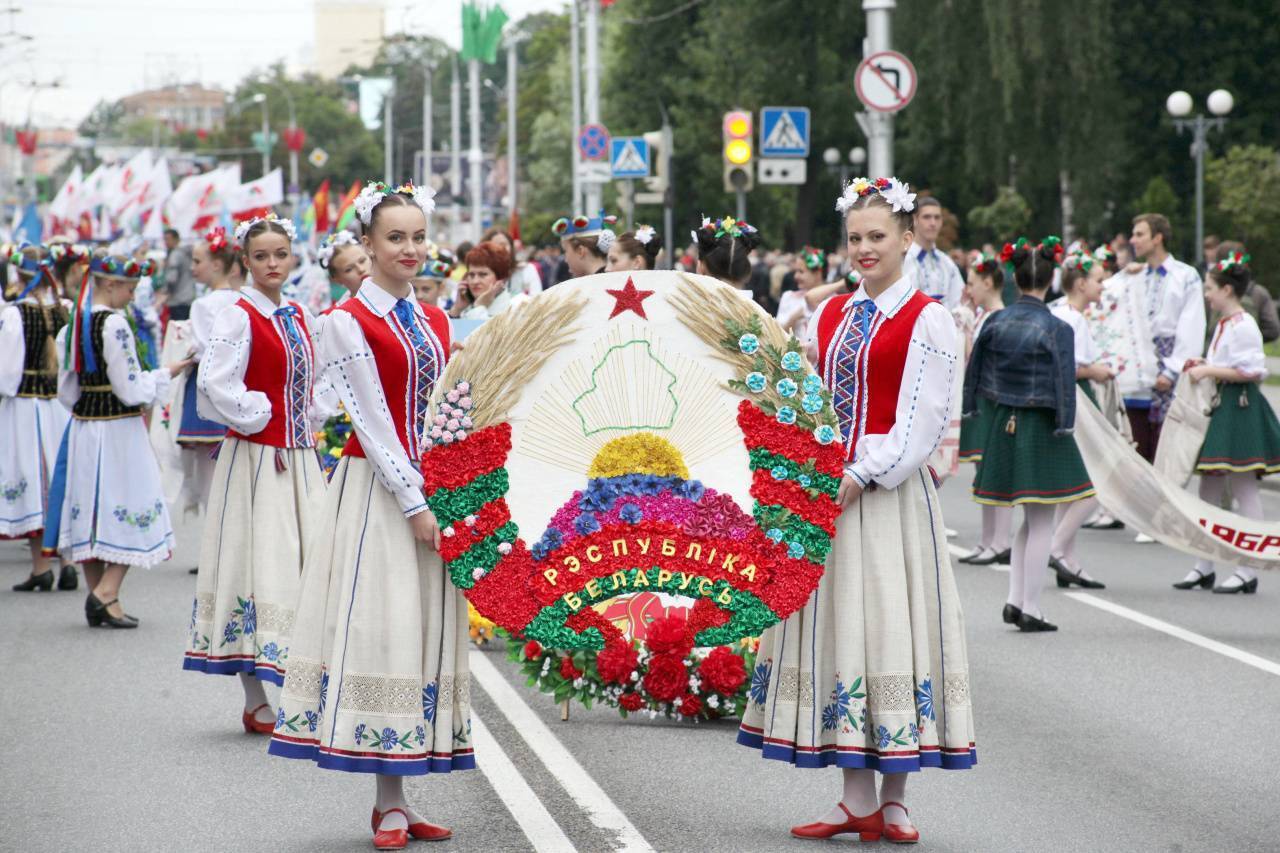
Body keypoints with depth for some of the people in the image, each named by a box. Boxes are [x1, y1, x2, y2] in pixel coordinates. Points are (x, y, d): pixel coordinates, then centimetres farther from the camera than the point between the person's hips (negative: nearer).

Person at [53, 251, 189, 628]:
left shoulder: (71, 326, 7)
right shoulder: (114, 324, -16)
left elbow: (67, 391, 12)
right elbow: (132, 389, -15)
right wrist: (169, 372, -4)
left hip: (82, 427, 8)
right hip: (118, 428, -8)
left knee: (92, 506, 12)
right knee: (130, 510, -1)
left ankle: (96, 597, 16)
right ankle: (106, 593, -12)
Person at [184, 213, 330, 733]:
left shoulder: (297, 317, 13)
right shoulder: (239, 317, -9)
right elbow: (218, 386, -19)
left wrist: (311, 425, 10)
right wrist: (260, 419, -11)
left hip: (298, 457, 7)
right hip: (256, 457, -7)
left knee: (308, 567, 6)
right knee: (259, 567, -6)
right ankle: (257, 704, -1)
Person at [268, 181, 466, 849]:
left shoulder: (436, 322, 13)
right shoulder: (350, 321, -6)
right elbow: (373, 420, -11)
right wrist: (414, 505, -15)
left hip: (433, 490, 6)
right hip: (377, 488, -6)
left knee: (427, 631, 4)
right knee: (381, 626, -8)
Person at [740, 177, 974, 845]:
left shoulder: (925, 320, -4)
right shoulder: (830, 315, 14)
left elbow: (919, 422, -10)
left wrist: (857, 478, -15)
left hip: (889, 492, -6)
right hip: (827, 491, 6)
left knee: (888, 627, -5)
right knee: (838, 632, 5)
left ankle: (894, 800, 2)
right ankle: (857, 800, 9)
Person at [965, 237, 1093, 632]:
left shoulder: (995, 323, 0)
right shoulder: (1057, 329, -13)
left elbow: (974, 370, 7)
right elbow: (1064, 384, -15)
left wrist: (970, 410, 17)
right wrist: (1064, 429, -10)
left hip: (1003, 425, 5)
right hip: (1041, 429, -5)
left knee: (1030, 519, 18)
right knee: (1041, 521, 3)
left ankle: (1015, 600, 11)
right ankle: (1030, 608, 3)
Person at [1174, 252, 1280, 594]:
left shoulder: (1243, 326, -15)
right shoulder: (1223, 324, 14)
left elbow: (1251, 371, -21)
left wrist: (1208, 371, -17)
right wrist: (1204, 365, 8)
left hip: (1239, 409, -10)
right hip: (1219, 408, 10)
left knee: (1244, 488, -4)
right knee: (1209, 487, 12)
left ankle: (1248, 571, 1)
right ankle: (1204, 567, 19)